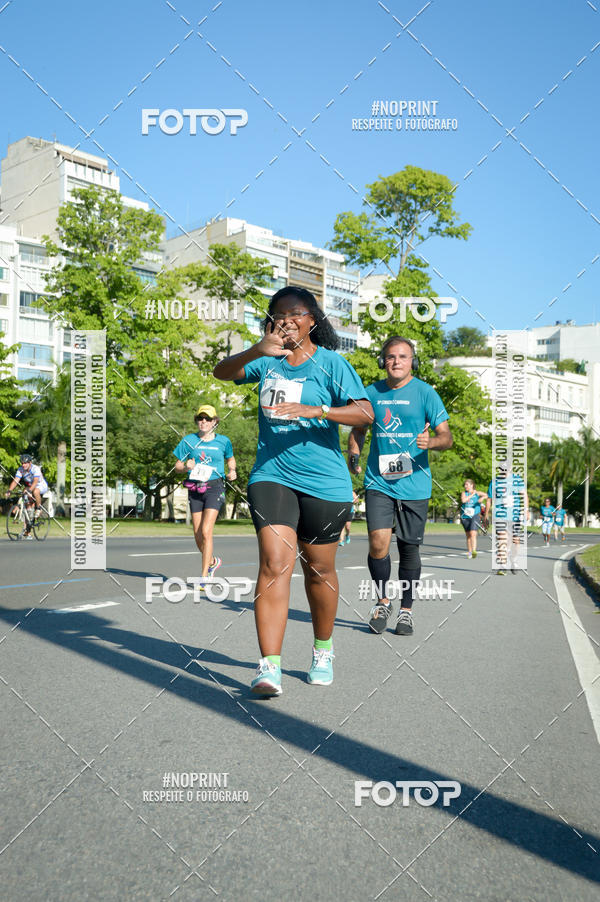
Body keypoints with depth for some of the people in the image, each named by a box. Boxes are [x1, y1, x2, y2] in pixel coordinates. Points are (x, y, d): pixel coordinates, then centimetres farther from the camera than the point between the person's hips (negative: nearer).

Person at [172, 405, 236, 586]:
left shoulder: (223, 441, 3)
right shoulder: (189, 440, 4)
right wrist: (186, 467, -15)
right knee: (198, 536, 6)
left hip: (214, 488, -3)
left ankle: (204, 576, -8)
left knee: (206, 531, -15)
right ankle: (213, 561, 35)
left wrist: (232, 471, 2)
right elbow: (177, 466, 7)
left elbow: (230, 458, 22)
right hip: (195, 489, 3)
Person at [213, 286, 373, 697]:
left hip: (323, 480, -1)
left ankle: (323, 650, 33)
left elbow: (365, 412, -12)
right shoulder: (267, 361, 10)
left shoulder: (331, 362, -2)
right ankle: (269, 666, -10)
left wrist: (314, 410, -26)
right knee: (275, 563, -13)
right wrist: (257, 350, -20)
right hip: (272, 475, 2)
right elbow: (222, 372, -2)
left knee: (319, 569, 11)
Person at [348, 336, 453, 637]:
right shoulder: (372, 393, 8)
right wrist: (353, 455, 2)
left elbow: (446, 437, -2)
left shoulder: (425, 392, -1)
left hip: (414, 484, -1)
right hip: (378, 481, 1)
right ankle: (382, 600, 13)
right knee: (378, 542, -13)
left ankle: (406, 610, 25)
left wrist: (430, 441, -25)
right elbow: (358, 429, 21)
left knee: (409, 548, 6)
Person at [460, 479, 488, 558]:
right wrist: (472, 495, -9)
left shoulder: (477, 493, 4)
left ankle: (474, 551, -25)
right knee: (468, 536, 10)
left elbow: (487, 495, -4)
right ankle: (469, 552, 18)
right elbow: (463, 500, -12)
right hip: (465, 518, 3)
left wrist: (482, 498, -21)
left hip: (474, 517, -3)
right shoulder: (464, 493, 8)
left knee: (473, 534, -18)